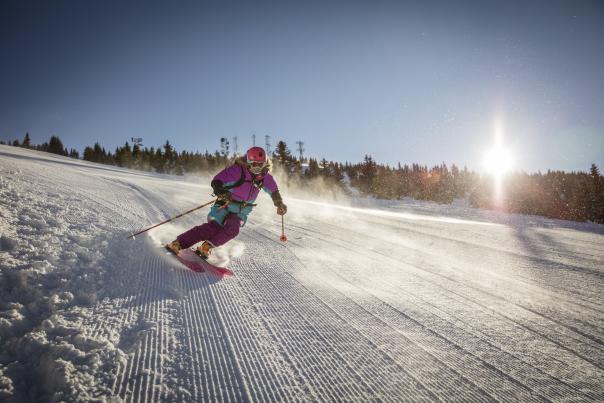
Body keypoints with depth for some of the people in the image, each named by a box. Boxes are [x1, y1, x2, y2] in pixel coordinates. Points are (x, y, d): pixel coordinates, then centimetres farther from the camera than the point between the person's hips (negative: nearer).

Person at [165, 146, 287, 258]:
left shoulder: (265, 176, -7)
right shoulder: (238, 170, -23)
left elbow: (274, 190, 12)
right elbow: (216, 181, -27)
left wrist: (280, 204, 4)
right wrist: (220, 191, -47)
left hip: (242, 211, 5)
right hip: (225, 205, -4)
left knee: (232, 230, -25)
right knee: (213, 228, -24)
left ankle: (206, 247, -11)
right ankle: (177, 244, -19)